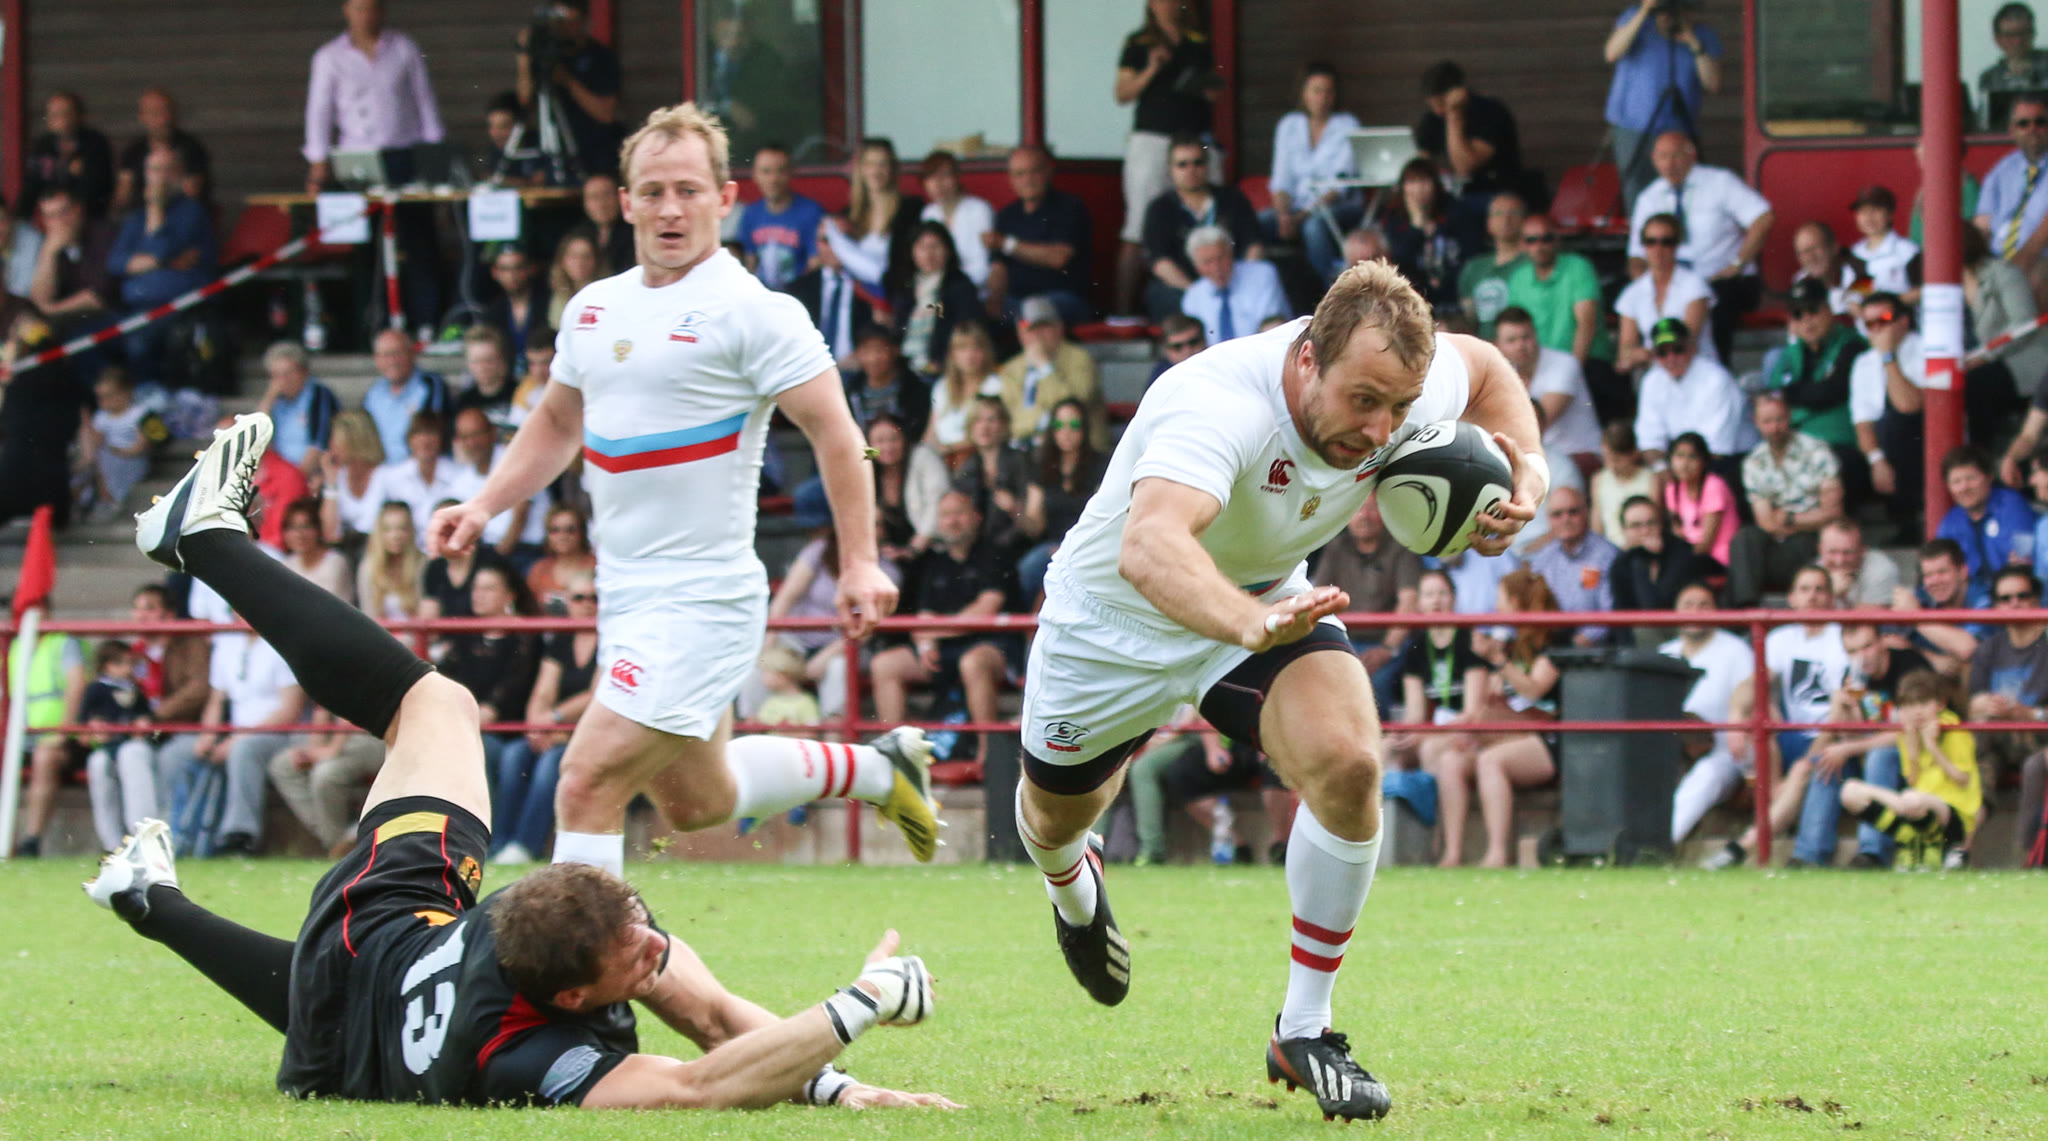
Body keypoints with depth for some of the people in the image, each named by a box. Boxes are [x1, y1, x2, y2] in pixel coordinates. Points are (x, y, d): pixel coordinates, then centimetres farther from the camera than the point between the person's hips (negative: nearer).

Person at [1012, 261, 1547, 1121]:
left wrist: (1526, 466, -17)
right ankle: (1073, 891, 62)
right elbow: (1148, 547, -63)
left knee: (1347, 765, -25)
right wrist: (1250, 625, -80)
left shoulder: (1410, 388, -25)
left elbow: (1484, 368, 2)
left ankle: (1305, 1032, -8)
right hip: (1115, 620, -3)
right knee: (1055, 819, 20)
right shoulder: (1219, 408, -45)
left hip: (1266, 602, 3)